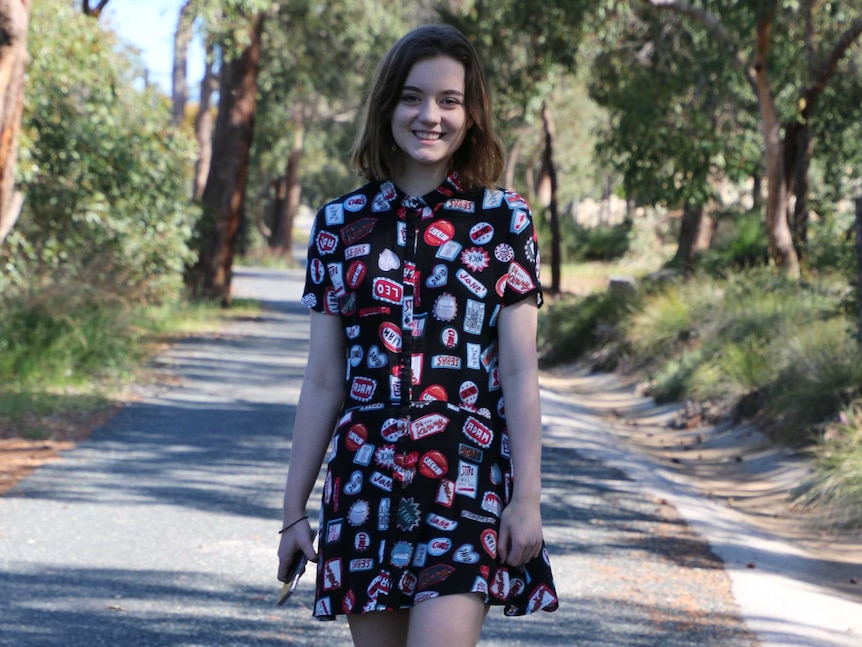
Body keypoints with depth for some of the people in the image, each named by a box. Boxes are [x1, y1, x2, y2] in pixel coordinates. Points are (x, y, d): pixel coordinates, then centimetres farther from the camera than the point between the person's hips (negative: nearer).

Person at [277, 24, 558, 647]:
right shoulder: (341, 223, 8)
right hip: (366, 480, 3)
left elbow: (520, 372, 1)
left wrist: (528, 497, -5)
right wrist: (295, 507, 9)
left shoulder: (502, 219, 3)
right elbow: (324, 381, 10)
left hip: (466, 483, -3)